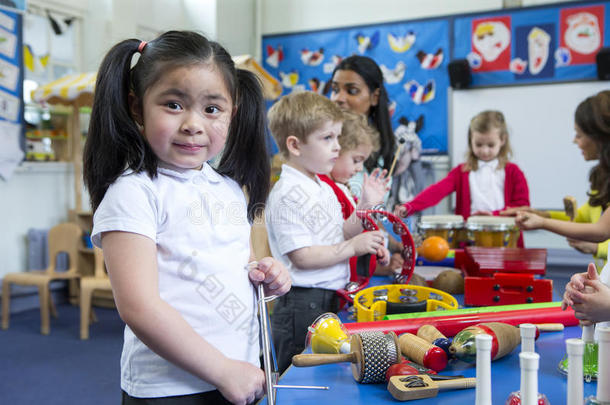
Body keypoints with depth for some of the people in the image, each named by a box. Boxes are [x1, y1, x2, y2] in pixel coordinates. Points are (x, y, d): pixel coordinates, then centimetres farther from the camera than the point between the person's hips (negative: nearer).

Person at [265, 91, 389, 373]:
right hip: (302, 306, -9)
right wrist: (353, 247, -16)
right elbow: (301, 257, -21)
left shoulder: (324, 189, 14)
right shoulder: (288, 195, -17)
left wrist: (365, 206, 7)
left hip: (331, 301, 9)